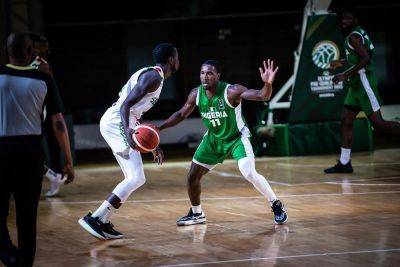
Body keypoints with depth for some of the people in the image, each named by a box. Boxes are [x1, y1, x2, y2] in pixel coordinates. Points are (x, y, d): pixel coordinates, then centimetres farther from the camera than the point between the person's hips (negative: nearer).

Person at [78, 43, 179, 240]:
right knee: (137, 179, -12)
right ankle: (94, 218, -15)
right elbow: (126, 104, -21)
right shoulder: (154, 76, -10)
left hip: (114, 122, 10)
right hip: (116, 122, -10)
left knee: (133, 179, 14)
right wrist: (127, 130, -38)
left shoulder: (149, 74, 23)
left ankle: (103, 223, 12)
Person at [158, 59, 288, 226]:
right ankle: (196, 214, 29)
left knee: (249, 174, -25)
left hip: (237, 138, -5)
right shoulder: (196, 94, -13)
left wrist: (268, 83, -58)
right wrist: (159, 128, -6)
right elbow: (181, 115, 4)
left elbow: (262, 96, -36)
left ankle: (277, 206, -4)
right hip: (213, 139, 5)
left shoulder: (231, 92, -29)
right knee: (192, 177, 5)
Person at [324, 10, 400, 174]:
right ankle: (344, 163, 9)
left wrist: (345, 74, -25)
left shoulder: (354, 36, -14)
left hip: (364, 83, -10)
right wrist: (343, 62, 25)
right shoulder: (356, 34, 16)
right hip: (356, 86, 10)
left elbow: (366, 59, -26)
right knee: (346, 121, 7)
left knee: (378, 124, -11)